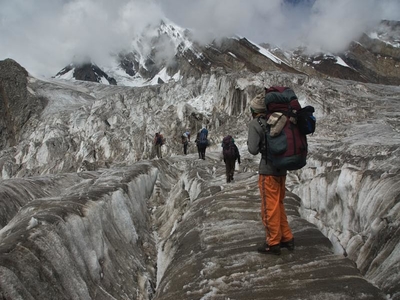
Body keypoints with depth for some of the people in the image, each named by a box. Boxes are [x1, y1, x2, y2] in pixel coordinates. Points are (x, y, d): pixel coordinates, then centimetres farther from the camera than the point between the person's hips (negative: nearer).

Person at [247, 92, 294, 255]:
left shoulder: (255, 123, -10)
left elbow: (253, 150, -14)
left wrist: (249, 142, 6)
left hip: (268, 170, -7)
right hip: (282, 169, 7)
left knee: (270, 207, 3)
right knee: (278, 205, 19)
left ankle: (273, 243, 14)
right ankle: (287, 238, 27)